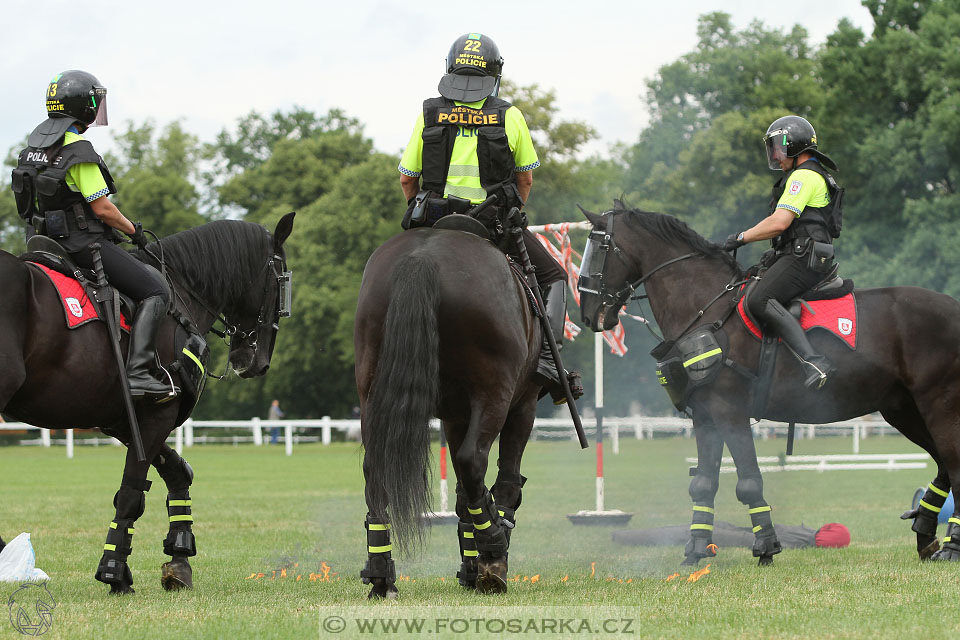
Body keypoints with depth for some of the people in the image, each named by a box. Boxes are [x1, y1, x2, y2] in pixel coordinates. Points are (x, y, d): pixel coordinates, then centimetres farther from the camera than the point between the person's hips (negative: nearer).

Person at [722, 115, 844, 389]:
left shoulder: (804, 176, -8)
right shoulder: (815, 175, 26)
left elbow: (779, 222, -18)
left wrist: (742, 238, -7)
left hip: (804, 258, -11)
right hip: (801, 257, 11)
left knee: (759, 300, -27)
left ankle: (814, 362, -40)